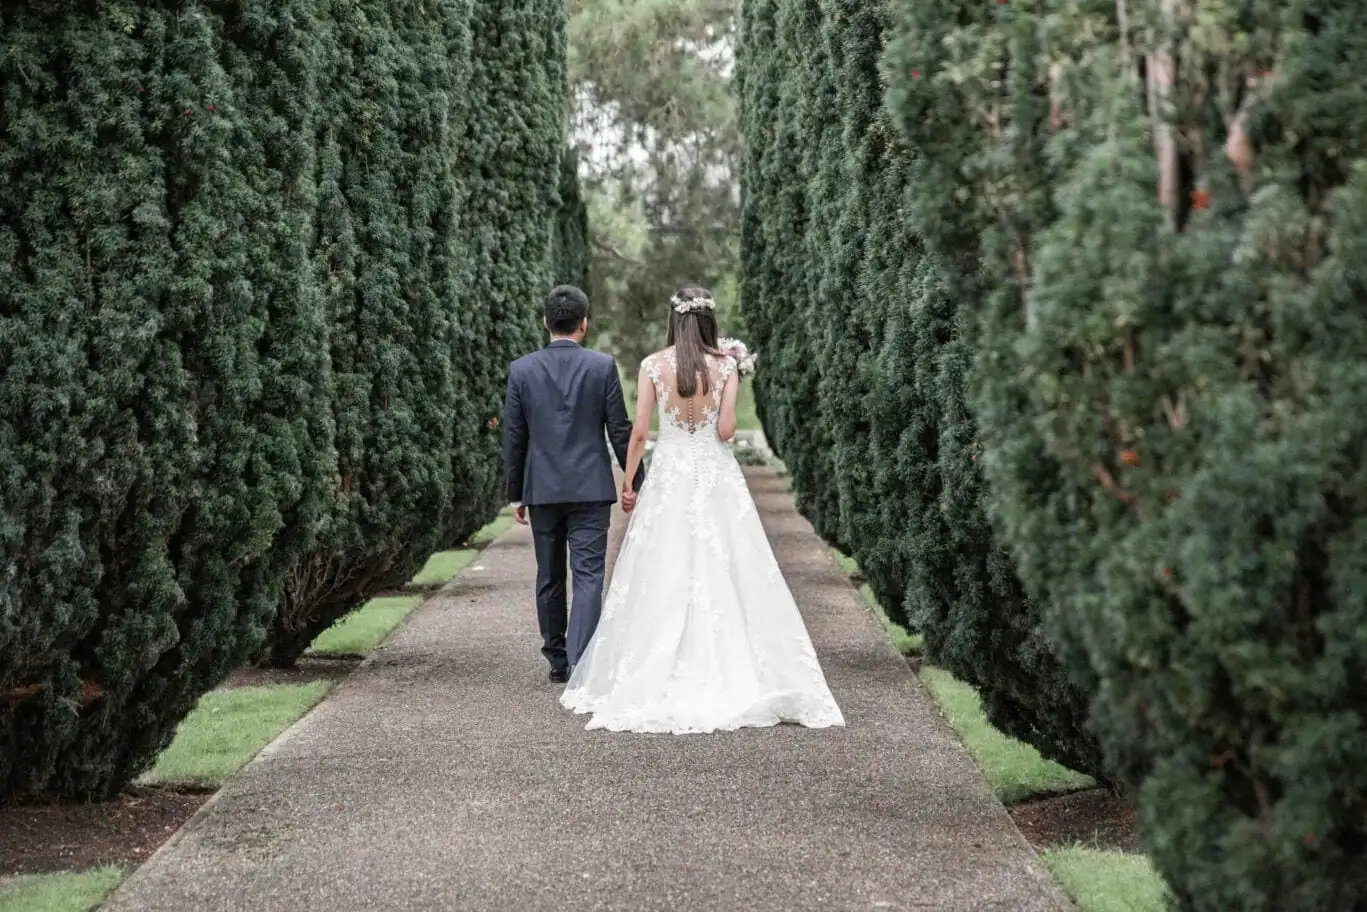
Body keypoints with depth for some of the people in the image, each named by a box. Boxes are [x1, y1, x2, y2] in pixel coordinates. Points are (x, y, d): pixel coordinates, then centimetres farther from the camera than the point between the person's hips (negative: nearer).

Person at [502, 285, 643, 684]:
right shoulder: (602, 366, -6)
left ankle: (558, 661, 23)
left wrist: (515, 493, 9)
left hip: (541, 490, 2)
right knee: (588, 576, -3)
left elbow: (513, 437, 1)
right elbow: (619, 429, -4)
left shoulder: (521, 370, -2)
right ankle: (581, 663, -15)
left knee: (549, 578, 14)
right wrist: (634, 480, 7)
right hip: (590, 488, -2)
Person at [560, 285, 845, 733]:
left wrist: (628, 482, 9)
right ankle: (732, 677, 1)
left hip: (668, 477, 0)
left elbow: (640, 431, -2)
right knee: (722, 574, 3)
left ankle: (657, 682, 6)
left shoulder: (653, 365, -3)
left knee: (662, 580, 4)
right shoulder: (725, 365, -3)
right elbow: (726, 430, -8)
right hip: (717, 478, 0)